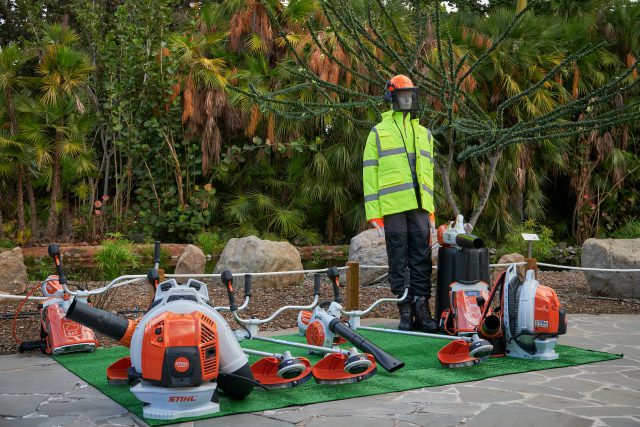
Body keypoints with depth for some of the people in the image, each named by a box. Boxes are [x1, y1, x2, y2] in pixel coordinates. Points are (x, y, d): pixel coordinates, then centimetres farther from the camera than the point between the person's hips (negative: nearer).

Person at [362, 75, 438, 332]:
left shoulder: (424, 133, 20)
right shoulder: (379, 132, 7)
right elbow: (369, 173, 2)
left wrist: (430, 207, 12)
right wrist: (373, 212, -6)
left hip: (419, 205, 4)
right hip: (393, 206, -3)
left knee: (422, 258, 2)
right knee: (398, 260, 0)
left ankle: (422, 311, 7)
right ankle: (405, 313, 6)